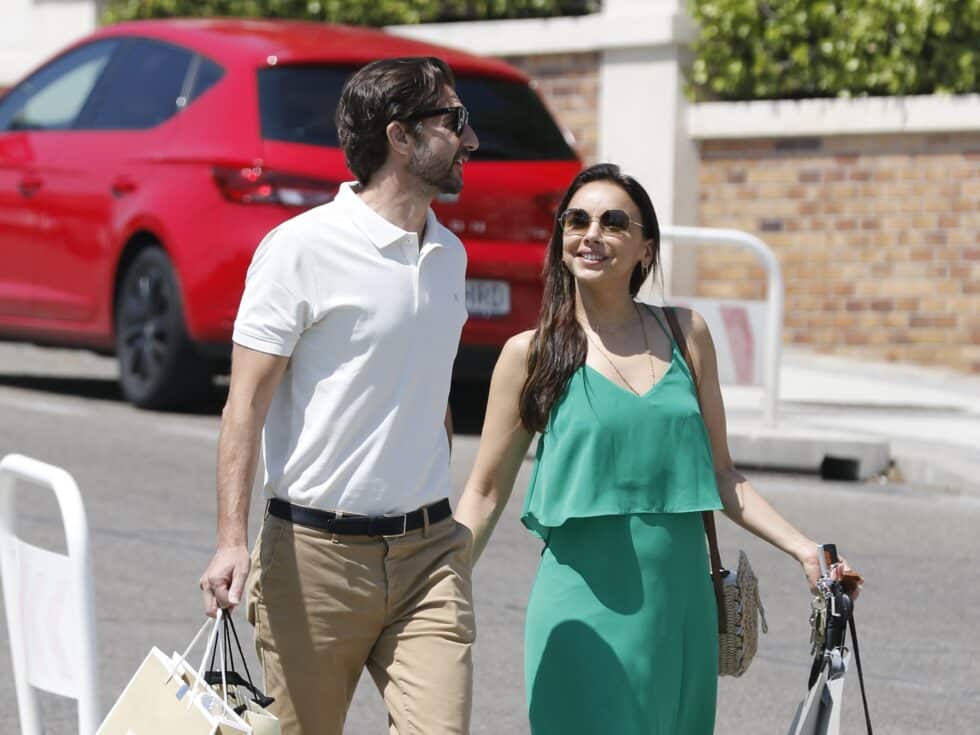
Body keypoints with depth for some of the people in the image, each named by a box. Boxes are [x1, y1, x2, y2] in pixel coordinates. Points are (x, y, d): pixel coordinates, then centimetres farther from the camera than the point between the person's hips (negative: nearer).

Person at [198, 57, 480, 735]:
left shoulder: (449, 253, 14)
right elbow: (247, 401, -10)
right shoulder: (303, 247, -8)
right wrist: (232, 540, -19)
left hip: (427, 551, 5)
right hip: (315, 551, -5)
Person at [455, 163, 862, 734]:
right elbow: (486, 493, 4)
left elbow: (722, 476, 12)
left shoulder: (684, 333, 7)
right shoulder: (531, 354, 0)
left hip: (681, 601, 3)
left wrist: (804, 549, 2)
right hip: (585, 606, -3)